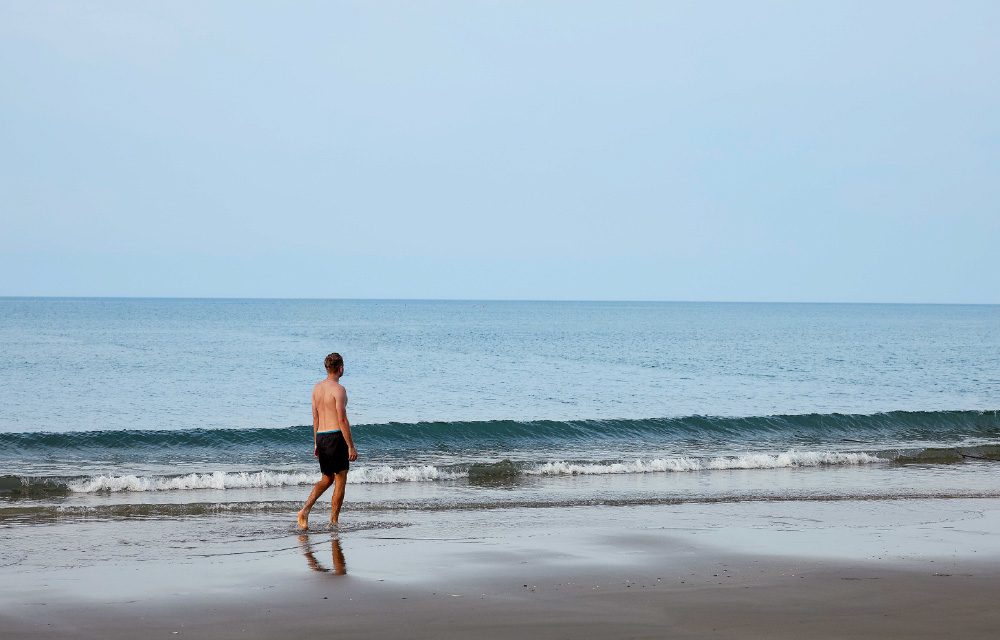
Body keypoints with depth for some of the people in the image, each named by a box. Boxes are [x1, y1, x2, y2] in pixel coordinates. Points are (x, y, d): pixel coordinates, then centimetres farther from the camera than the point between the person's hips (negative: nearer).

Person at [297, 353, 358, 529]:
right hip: (336, 436, -8)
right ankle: (333, 521, 8)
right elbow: (342, 419, -18)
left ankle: (305, 510, 1)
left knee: (327, 479, 19)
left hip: (321, 436, 8)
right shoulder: (338, 389, -14)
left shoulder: (317, 387, 10)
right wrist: (351, 447, -15)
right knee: (340, 481, 4)